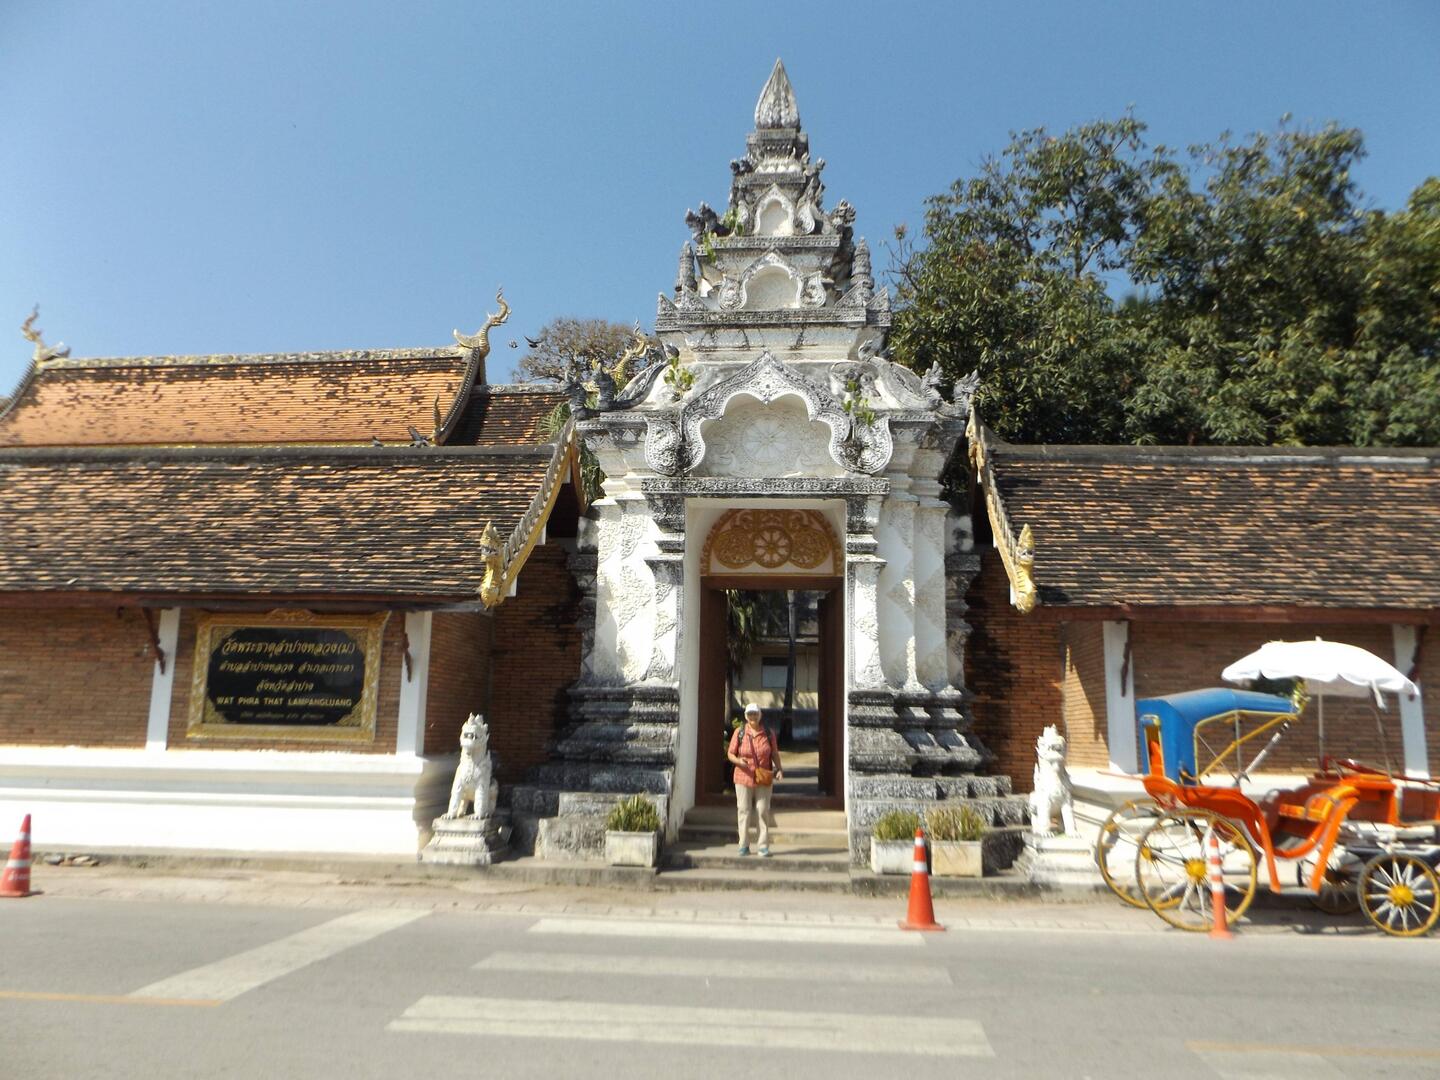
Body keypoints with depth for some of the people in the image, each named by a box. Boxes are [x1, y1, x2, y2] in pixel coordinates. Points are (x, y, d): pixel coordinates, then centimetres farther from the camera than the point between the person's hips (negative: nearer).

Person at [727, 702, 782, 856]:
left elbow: (774, 754, 9)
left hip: (763, 780, 1)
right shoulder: (739, 732, -2)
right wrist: (738, 761, -18)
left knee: (763, 811, 1)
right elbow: (730, 754, 2)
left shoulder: (768, 733, 2)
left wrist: (778, 769, -6)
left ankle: (764, 846, 7)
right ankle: (744, 845, 12)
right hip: (743, 778, -1)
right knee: (744, 811, 2)